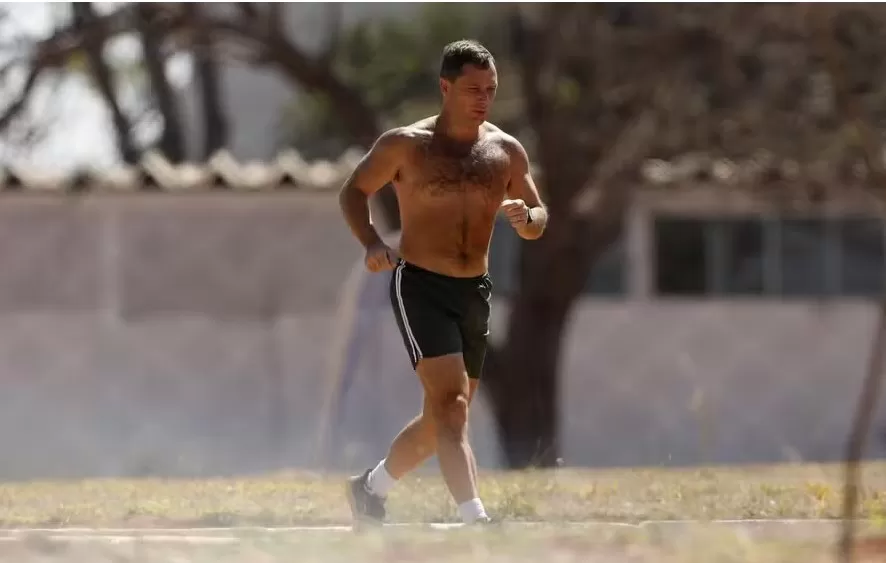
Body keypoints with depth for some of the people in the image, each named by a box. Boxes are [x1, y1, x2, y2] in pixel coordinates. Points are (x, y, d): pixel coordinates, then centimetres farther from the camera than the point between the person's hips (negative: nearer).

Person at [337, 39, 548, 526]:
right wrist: (371, 242, -15)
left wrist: (526, 218, -14)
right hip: (420, 286, -6)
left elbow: (538, 220, 11)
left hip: (476, 291, 6)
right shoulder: (406, 145, -6)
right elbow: (353, 192, 3)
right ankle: (476, 520, -27)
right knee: (451, 403, -20)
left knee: (443, 416, 15)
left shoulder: (506, 151, 5)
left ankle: (371, 487, 37)